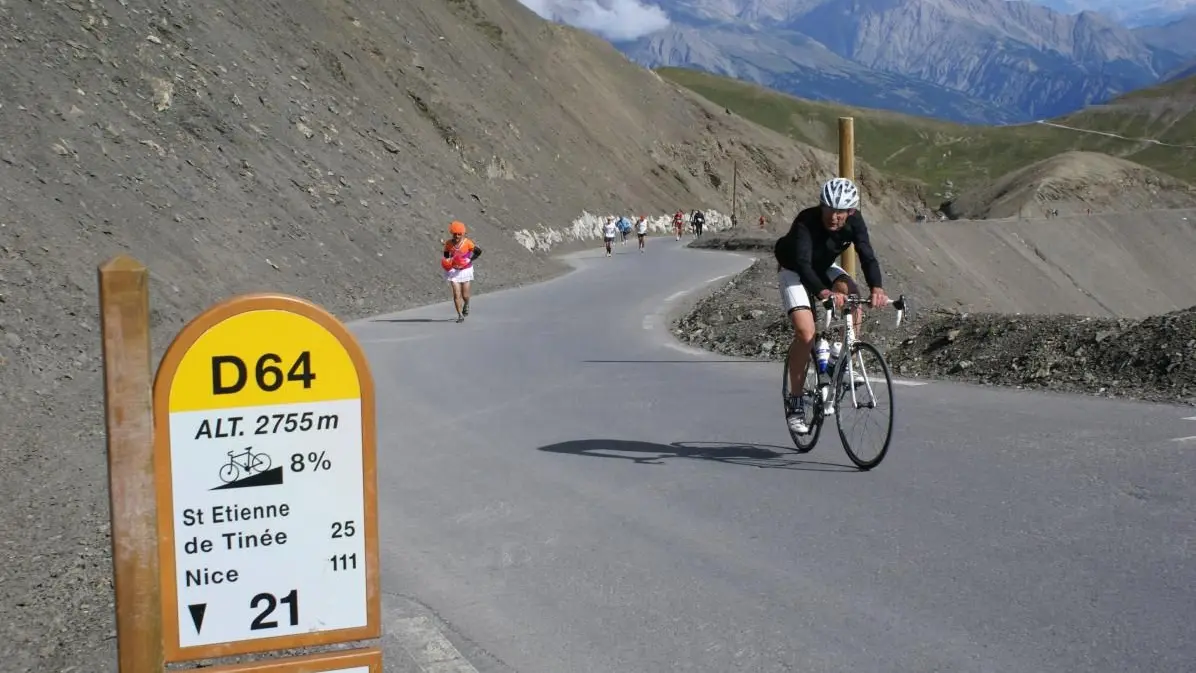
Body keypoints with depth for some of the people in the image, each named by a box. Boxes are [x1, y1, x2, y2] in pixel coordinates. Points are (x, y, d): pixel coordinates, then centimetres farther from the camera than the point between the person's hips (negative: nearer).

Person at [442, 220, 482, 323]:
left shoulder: (467, 243, -15)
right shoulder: (448, 244, -9)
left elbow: (478, 251, -7)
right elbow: (446, 256, 6)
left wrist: (470, 259, -21)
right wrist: (446, 262, -16)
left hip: (466, 269, -1)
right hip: (453, 271, 1)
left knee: (465, 295, 6)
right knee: (456, 294, -10)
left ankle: (466, 305, 43)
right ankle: (460, 315, -1)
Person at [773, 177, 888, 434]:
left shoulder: (854, 221, -22)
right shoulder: (806, 222, -35)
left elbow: (867, 255, -31)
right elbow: (802, 263, -45)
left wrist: (876, 288, -50)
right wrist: (823, 293, -63)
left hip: (825, 268, 4)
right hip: (794, 271, -4)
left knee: (853, 298, -28)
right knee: (805, 334, -22)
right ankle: (796, 405, -12)